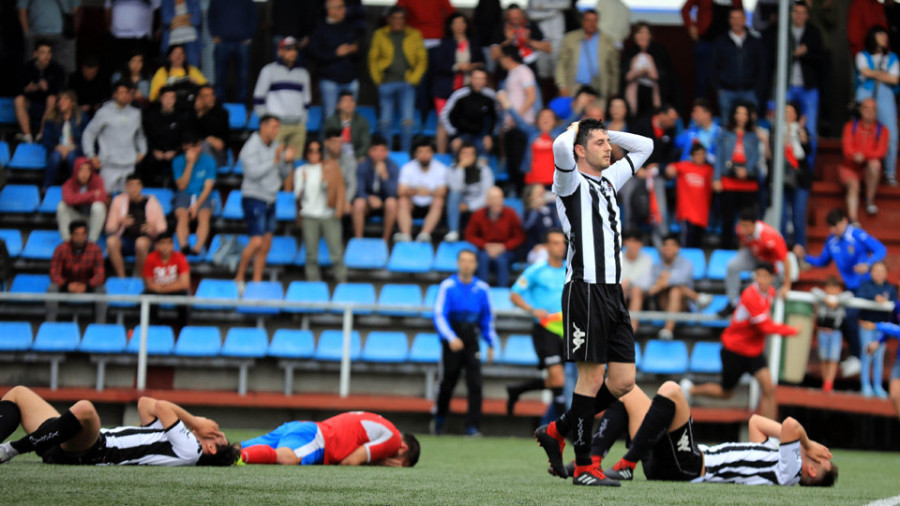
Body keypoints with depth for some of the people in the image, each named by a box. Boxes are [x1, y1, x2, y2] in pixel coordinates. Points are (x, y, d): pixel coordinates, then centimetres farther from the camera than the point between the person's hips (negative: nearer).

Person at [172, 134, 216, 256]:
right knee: (182, 215, -33)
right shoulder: (178, 162, 5)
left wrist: (196, 205, -19)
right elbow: (182, 186, -4)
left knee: (204, 215, -34)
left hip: (203, 197, 0)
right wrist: (190, 163, -11)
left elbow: (208, 187, -4)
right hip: (184, 196, 0)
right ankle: (183, 246, -57)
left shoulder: (208, 161, 3)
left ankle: (198, 247, -54)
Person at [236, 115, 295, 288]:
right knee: (256, 242, -16)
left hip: (270, 200, 8)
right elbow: (253, 173, -22)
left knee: (266, 245, 6)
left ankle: (257, 282, 9)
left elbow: (284, 175, 14)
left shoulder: (276, 147, 10)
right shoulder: (251, 147, -11)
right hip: (254, 199, -8)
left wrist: (287, 161, -6)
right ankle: (239, 278, -3)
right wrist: (275, 160, -23)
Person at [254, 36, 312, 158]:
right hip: (277, 124, -4)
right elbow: (258, 97, 5)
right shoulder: (269, 70, 7)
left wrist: (303, 120, 15)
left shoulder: (303, 73, 19)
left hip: (298, 125, 4)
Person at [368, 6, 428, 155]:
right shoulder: (380, 35, 8)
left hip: (406, 83, 0)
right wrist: (378, 79, -1)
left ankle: (405, 153, -3)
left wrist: (414, 79, -2)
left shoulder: (414, 35, 8)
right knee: (385, 121, 1)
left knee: (407, 120, -9)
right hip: (386, 83, 0)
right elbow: (373, 58, 10)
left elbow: (422, 59, 9)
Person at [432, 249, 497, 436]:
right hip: (452, 340, -2)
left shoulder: (482, 288, 2)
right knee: (447, 383, 8)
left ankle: (473, 426, -8)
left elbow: (487, 318, 14)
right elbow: (439, 316, -12)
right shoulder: (448, 286, -7)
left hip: (472, 340, 2)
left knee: (475, 384, -10)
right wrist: (450, 338, -25)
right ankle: (439, 419, 32)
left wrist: (491, 344, 13)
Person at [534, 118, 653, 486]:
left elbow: (644, 146, 30)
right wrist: (575, 131, -3)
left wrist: (605, 132, 18)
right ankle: (583, 466, 0)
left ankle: (557, 431, 19)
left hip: (613, 291, 8)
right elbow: (561, 147, -25)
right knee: (591, 378, -6)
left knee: (624, 381, 4)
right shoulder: (572, 183, -4)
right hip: (585, 289, -8)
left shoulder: (609, 180, 19)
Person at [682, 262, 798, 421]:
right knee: (726, 393, 12)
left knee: (768, 388, -12)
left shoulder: (770, 292, -2)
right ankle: (690, 390, 39)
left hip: (754, 350, 6)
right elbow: (766, 327, -31)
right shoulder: (751, 296, -29)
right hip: (735, 350, -6)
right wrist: (792, 331, -21)